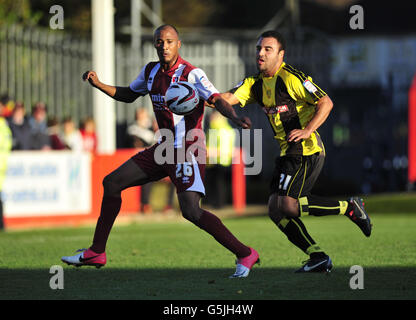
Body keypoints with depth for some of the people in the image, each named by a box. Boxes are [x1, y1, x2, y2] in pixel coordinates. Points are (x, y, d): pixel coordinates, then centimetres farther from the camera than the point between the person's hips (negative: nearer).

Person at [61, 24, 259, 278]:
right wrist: (98, 84, 13)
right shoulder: (151, 71, 8)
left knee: (190, 210, -23)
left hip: (188, 151, -8)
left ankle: (245, 254, -13)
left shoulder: (191, 74, -15)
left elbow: (217, 99, -26)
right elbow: (128, 95, 26)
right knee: (112, 183, 12)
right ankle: (96, 253, 22)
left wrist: (235, 118, -46)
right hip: (165, 148, 9)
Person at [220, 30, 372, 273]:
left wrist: (307, 130, -25)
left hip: (306, 150, -9)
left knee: (287, 205, -19)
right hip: (289, 152, 9)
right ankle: (319, 257, 4)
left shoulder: (291, 77, -12)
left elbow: (326, 103, -15)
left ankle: (349, 208, -7)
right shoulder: (256, 84, 12)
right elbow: (230, 98, -1)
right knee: (276, 210, 2)